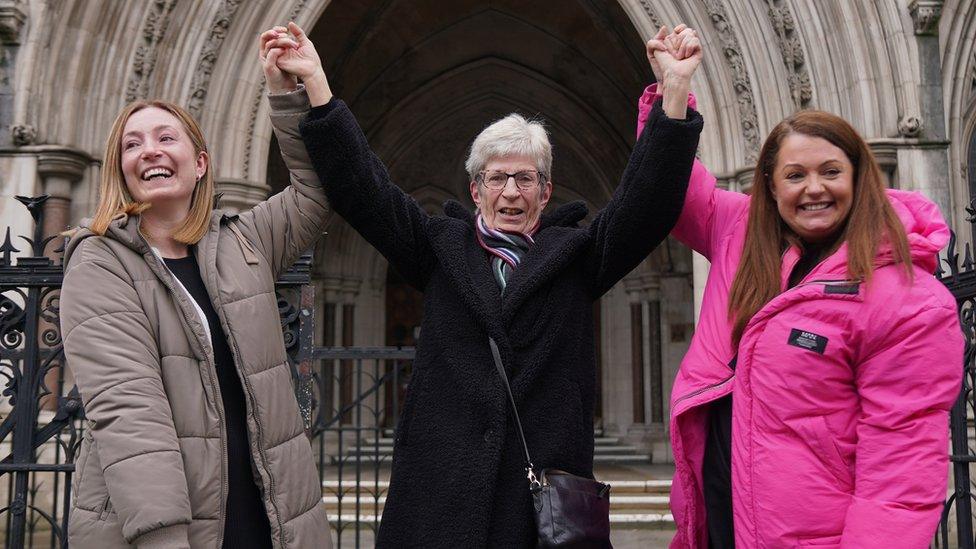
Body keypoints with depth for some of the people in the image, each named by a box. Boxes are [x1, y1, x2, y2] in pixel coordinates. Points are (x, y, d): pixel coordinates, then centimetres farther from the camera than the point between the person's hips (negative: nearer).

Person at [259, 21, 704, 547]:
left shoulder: (574, 253, 9)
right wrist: (316, 84, -5)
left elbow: (646, 204, -2)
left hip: (549, 483, 0)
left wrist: (675, 90, -12)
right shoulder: (442, 247, 10)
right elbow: (363, 190, 3)